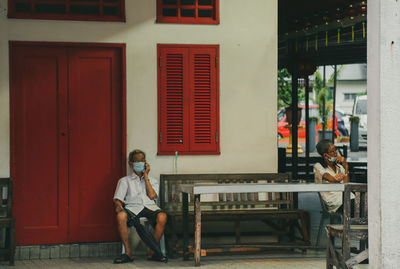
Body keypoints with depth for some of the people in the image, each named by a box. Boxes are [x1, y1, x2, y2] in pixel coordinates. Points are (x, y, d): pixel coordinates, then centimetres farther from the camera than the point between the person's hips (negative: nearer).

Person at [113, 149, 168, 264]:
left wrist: (146, 176, 8)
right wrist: (118, 205, -18)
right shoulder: (125, 181, 19)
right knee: (121, 216, -37)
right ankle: (128, 252, -27)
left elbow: (151, 195, 3)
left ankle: (153, 253, -21)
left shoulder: (152, 181, 24)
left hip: (149, 207, 1)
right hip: (132, 207, -1)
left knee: (162, 217, -34)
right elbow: (117, 198, 7)